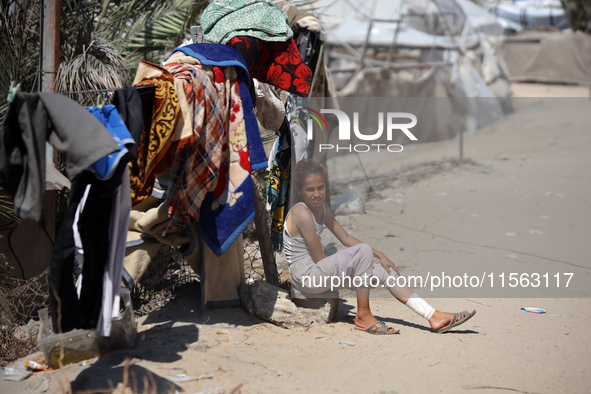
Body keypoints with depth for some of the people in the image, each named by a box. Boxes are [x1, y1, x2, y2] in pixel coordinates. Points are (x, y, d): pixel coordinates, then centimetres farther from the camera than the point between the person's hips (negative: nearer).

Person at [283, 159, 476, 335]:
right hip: (305, 276, -9)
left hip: (318, 270, 9)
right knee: (363, 251, -26)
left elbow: (346, 238, 14)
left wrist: (379, 256, 7)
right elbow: (319, 258, -18)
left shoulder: (321, 207, 8)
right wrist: (358, 264, -4)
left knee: (383, 272, 3)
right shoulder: (301, 213, -21)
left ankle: (434, 316, 5)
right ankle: (363, 316, -13)